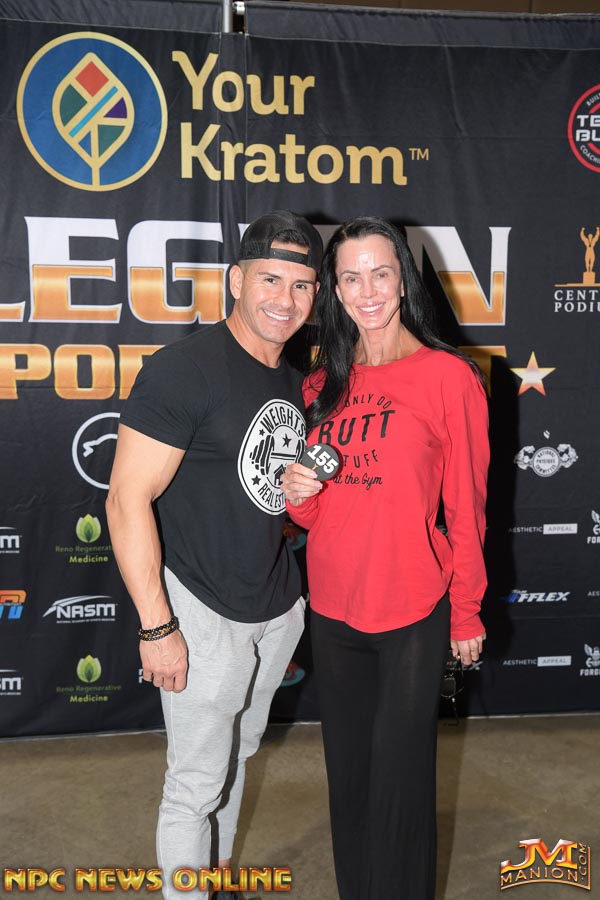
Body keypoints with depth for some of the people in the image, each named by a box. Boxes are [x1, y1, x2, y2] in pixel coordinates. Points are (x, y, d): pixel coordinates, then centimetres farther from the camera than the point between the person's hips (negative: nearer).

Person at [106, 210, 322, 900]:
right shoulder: (184, 370, -19)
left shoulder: (296, 379, 6)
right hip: (203, 611, -8)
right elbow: (128, 500, -20)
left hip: (278, 605, 8)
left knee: (236, 753, 24)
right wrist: (156, 627, -20)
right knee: (196, 784, 7)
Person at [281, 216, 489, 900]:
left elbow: (466, 508, -6)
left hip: (412, 612, -5)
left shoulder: (448, 376, -10)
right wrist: (298, 494, -10)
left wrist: (466, 612, -3)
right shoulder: (322, 384, 6)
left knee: (399, 774, 10)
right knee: (348, 767, 19)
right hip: (332, 610, 5)